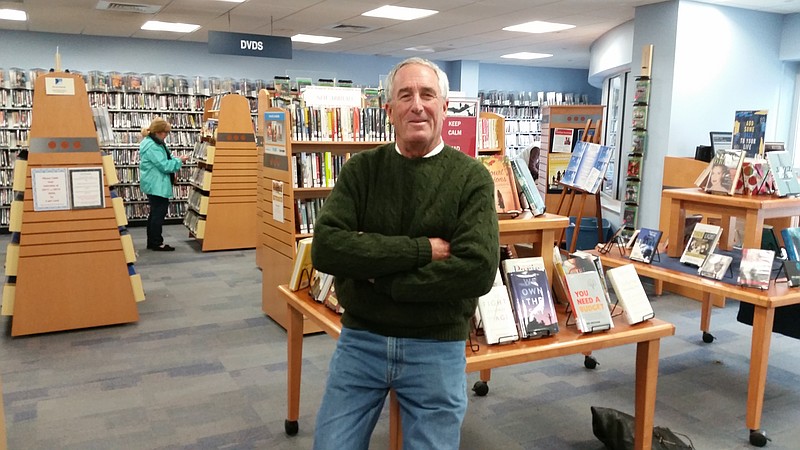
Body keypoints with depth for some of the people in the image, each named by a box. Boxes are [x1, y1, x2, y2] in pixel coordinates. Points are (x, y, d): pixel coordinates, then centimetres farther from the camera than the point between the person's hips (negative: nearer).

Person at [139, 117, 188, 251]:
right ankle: (157, 243, 4)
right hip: (157, 186, -11)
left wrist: (177, 160, 8)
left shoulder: (155, 143, 12)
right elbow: (164, 165, -22)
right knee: (159, 214, -4)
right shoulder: (151, 147, -21)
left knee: (155, 214, 16)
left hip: (154, 185, 11)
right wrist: (179, 160, -10)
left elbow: (164, 160, 22)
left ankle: (152, 242, 24)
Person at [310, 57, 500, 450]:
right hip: (359, 340, 2)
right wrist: (420, 250, -19)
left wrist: (375, 274, -16)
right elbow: (326, 248, -15)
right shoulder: (361, 169, -1)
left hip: (437, 347, -1)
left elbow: (478, 270, -20)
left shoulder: (472, 177, -7)